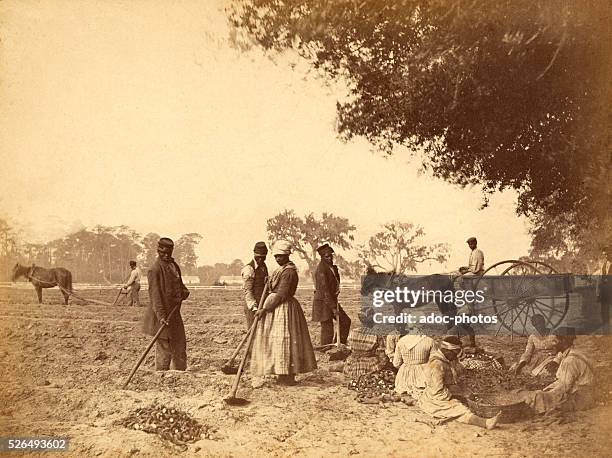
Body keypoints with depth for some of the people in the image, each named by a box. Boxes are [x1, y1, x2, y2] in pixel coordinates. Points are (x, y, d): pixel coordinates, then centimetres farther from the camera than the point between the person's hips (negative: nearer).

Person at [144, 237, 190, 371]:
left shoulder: (173, 265, 12)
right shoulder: (155, 269, -15)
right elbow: (155, 293, -20)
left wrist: (184, 291, 3)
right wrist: (161, 315, -25)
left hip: (174, 312, 9)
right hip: (163, 315, -9)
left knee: (180, 344, 17)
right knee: (164, 347, -2)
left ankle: (180, 371, 31)